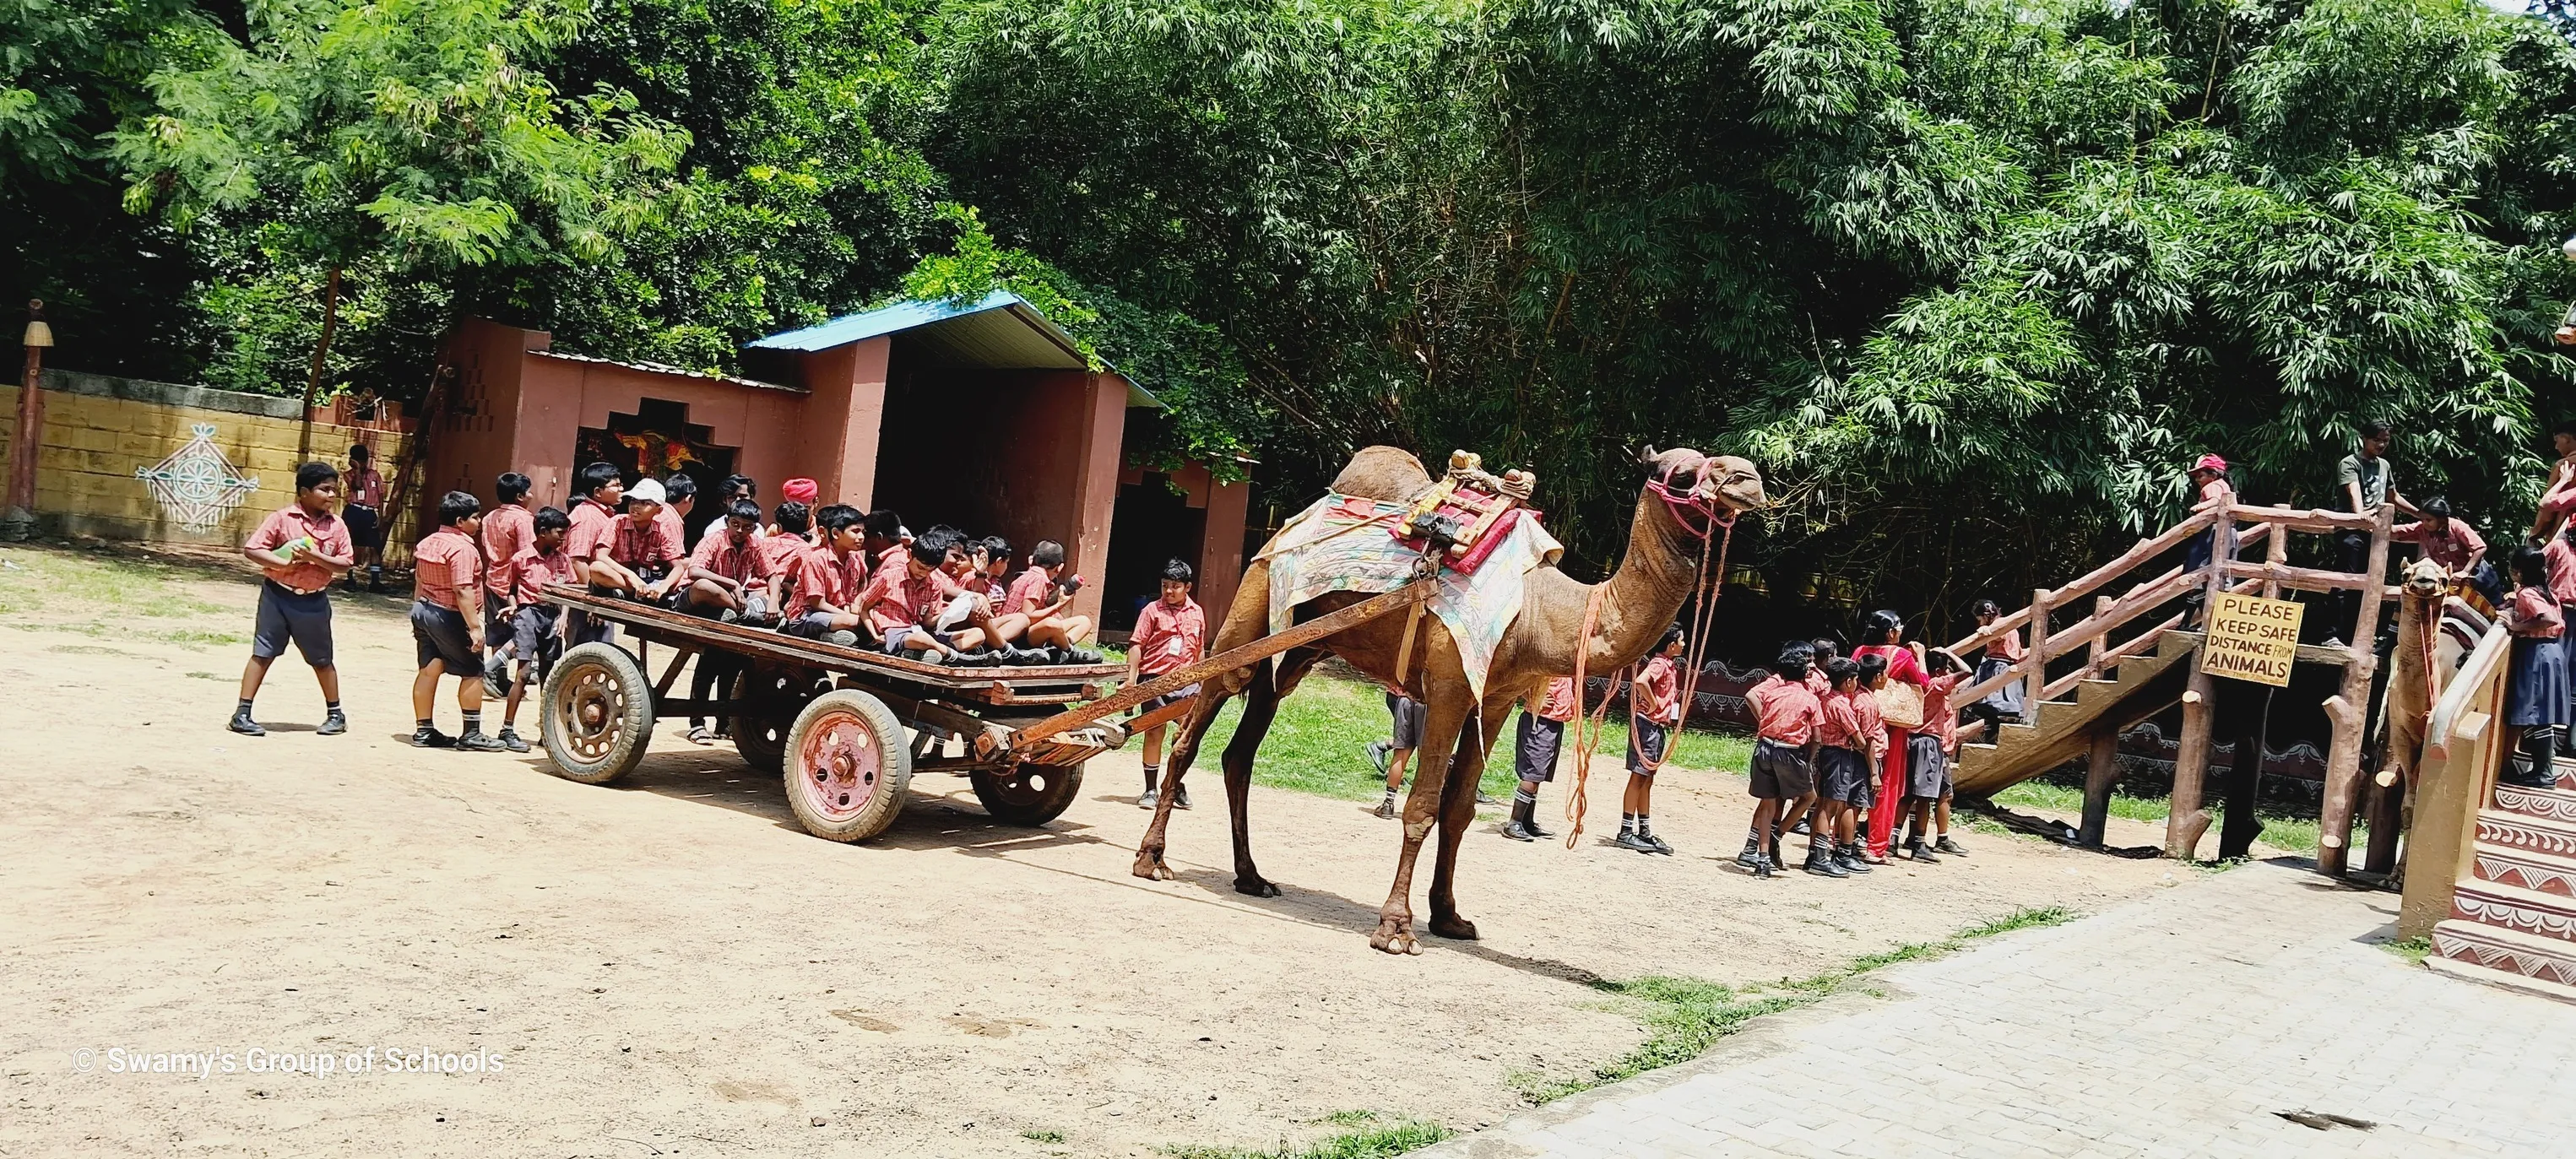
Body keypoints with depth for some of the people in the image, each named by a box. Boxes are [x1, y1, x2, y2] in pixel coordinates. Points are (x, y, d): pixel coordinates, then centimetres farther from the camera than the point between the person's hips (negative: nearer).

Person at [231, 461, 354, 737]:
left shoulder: (337, 525, -1)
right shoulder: (282, 518, -9)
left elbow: (345, 564, -4)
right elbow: (251, 549, -10)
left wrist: (315, 557, -19)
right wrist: (284, 562, -22)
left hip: (314, 601, 2)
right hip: (278, 595, -2)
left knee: (322, 659, 13)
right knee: (262, 653, 1)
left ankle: (335, 714, 24)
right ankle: (242, 714, 6)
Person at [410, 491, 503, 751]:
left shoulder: (427, 543, 11)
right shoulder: (462, 548, -19)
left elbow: (419, 582, 18)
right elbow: (463, 591, -25)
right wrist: (474, 627, -25)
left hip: (424, 610, 9)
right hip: (450, 617, -9)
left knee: (429, 670, 10)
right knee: (473, 672, 1)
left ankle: (423, 731, 13)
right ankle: (471, 734, 2)